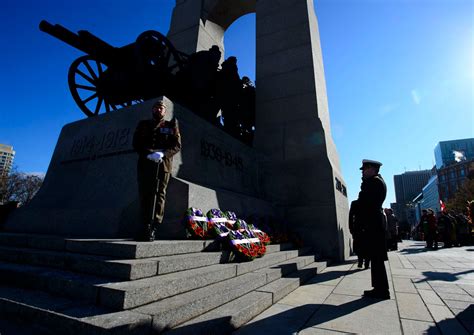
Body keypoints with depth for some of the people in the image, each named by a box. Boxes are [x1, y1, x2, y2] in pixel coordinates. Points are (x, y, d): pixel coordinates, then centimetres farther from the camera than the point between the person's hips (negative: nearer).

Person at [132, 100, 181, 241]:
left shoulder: (171, 125, 16)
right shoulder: (143, 124, 20)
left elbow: (177, 145, 4)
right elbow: (136, 143, 8)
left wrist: (162, 154, -13)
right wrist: (149, 153, -11)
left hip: (163, 164, -1)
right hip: (145, 163, 2)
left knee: (159, 194, -7)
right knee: (144, 194, -4)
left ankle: (153, 228, -7)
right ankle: (145, 227, 0)